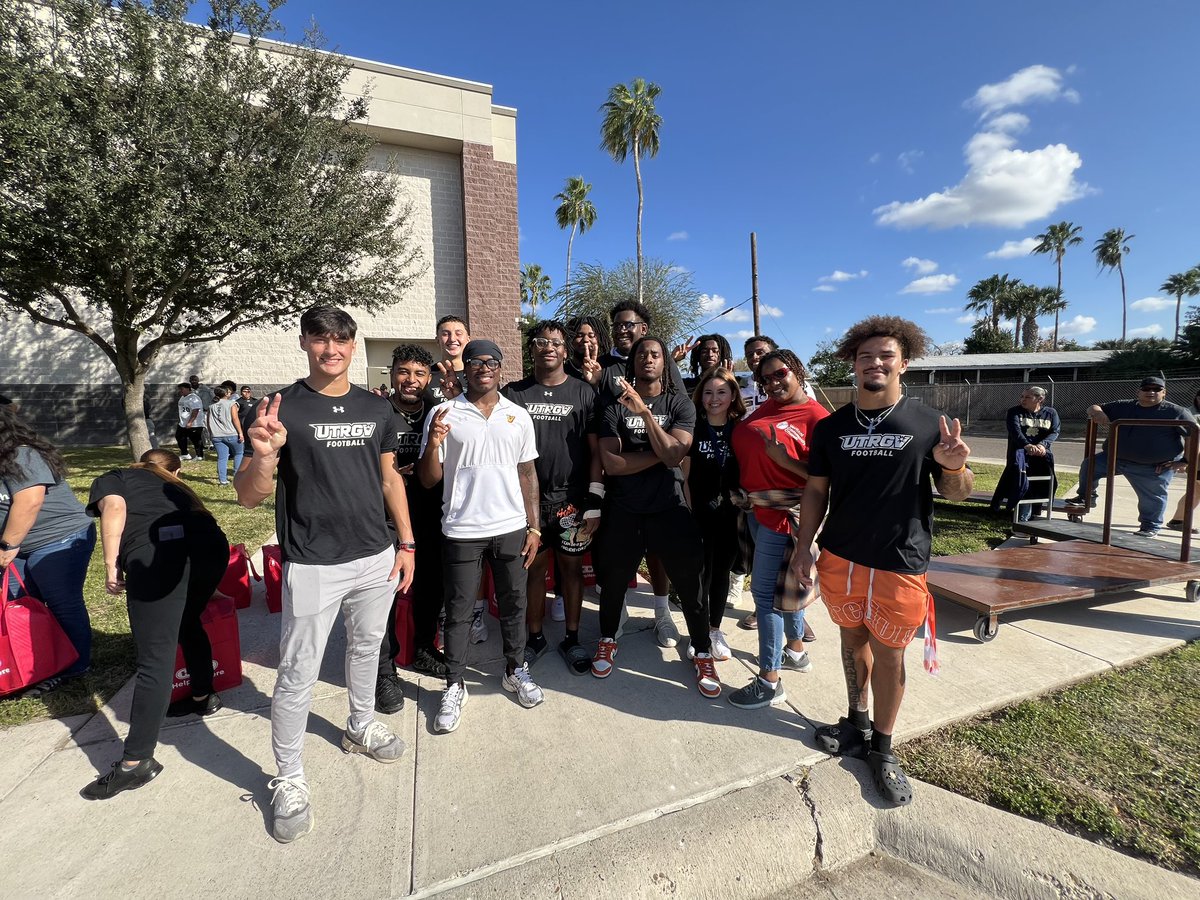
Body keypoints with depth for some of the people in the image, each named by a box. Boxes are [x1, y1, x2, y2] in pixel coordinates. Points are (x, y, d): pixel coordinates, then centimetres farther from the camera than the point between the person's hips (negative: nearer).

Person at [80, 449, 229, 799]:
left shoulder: (112, 478, 27)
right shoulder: (175, 487, 38)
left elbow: (114, 509, 2)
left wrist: (111, 566, 4)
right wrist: (205, 587, 57)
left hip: (158, 551, -5)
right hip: (211, 545, 5)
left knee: (155, 657, -3)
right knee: (188, 623, 29)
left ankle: (137, 762, 5)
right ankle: (204, 697, 43)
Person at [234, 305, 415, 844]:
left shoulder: (376, 409, 4)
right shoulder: (282, 408, -9)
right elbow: (248, 497, -12)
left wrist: (406, 542, 6)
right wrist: (265, 455, -34)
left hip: (377, 558, 4)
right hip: (313, 566, -4)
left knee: (367, 648, 22)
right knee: (298, 676, 6)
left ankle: (361, 727, 46)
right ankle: (289, 781, 28)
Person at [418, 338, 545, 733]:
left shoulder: (519, 416, 4)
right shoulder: (443, 414, -3)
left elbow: (527, 473, 8)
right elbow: (428, 480, -2)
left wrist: (533, 526, 3)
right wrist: (434, 444, -21)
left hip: (511, 527, 2)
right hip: (462, 530, -2)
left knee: (513, 603, 14)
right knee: (458, 611, 9)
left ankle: (515, 670, 35)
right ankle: (454, 686, 27)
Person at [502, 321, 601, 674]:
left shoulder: (584, 393, 2)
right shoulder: (514, 393, 5)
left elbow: (596, 451, -1)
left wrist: (594, 502, -5)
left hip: (572, 499, 0)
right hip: (528, 498, 1)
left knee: (571, 567, 9)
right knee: (534, 567, 10)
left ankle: (571, 639, 25)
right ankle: (534, 636, 28)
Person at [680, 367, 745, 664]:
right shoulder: (693, 427, -3)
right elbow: (686, 475, -2)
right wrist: (690, 509, -6)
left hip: (730, 513, 2)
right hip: (699, 513, -2)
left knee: (721, 570, 13)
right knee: (700, 570, 5)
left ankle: (715, 630, 30)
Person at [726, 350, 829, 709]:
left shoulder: (816, 417, -14)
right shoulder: (767, 407, 8)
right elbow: (746, 448, 17)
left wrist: (784, 458, -25)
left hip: (781, 516, -8)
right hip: (756, 509, 8)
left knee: (765, 592, -2)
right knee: (781, 585, 22)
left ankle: (769, 682, 12)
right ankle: (796, 650, 42)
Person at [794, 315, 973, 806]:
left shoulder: (928, 424, -4)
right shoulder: (831, 426, 2)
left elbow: (956, 493, 2)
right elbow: (816, 490, 6)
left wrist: (954, 467, -21)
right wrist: (804, 546, 1)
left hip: (899, 563, -2)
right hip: (839, 558, 2)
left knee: (888, 652, 9)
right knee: (853, 639, 17)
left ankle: (882, 748, 29)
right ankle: (857, 723, 38)